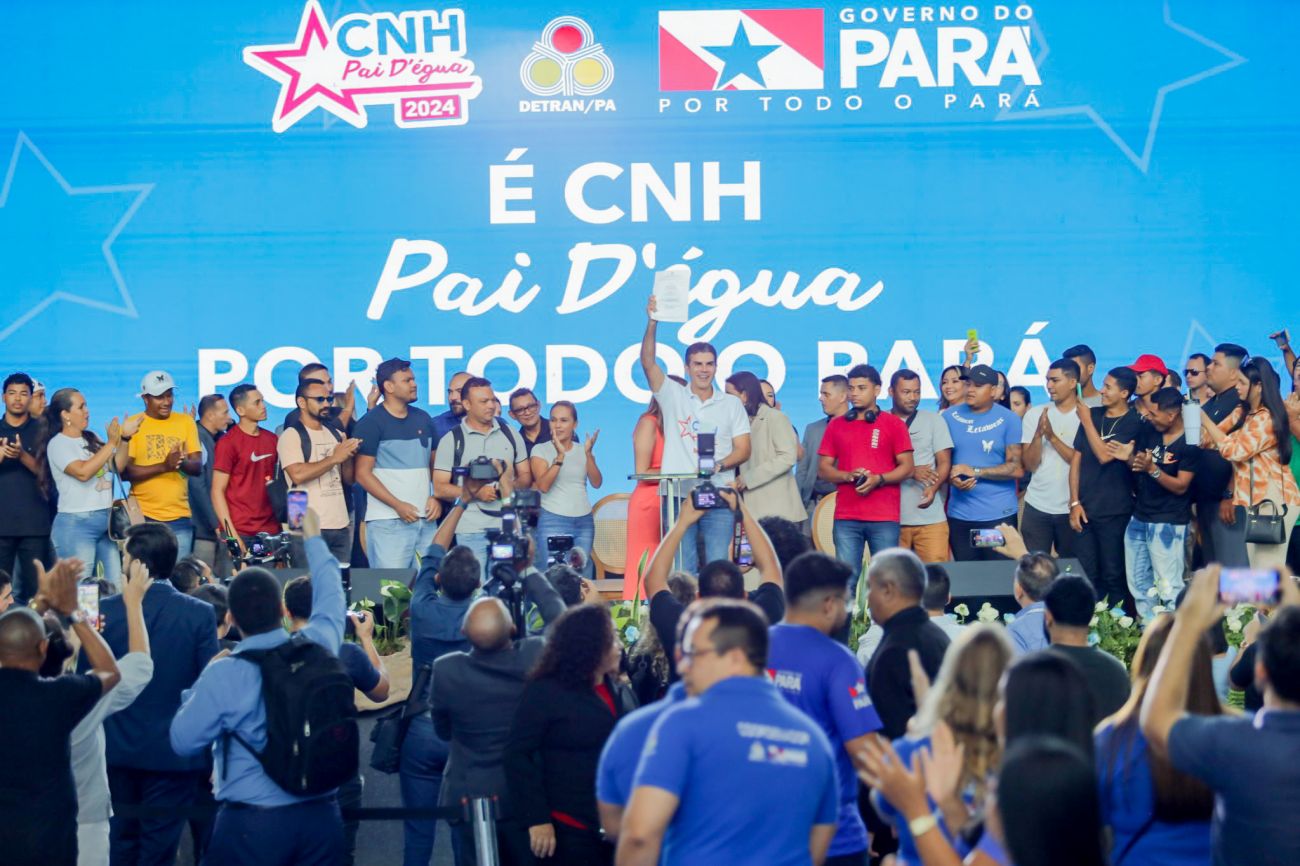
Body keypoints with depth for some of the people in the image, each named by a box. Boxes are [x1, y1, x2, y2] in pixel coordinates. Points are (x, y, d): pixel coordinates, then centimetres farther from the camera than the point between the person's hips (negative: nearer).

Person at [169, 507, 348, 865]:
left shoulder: (223, 674, -13)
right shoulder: (317, 647, -3)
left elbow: (183, 741, -3)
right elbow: (331, 599, 19)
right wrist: (313, 538, 34)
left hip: (253, 821, -4)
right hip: (321, 816, 4)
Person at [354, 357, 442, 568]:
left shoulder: (423, 419, 15)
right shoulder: (371, 422, -3)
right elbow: (363, 473, -7)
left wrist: (436, 498, 2)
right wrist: (397, 505, -13)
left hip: (426, 519, 6)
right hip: (388, 521, -6)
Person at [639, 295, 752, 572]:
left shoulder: (731, 404, 11)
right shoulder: (673, 396, 9)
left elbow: (743, 450, 7)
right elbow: (648, 363, -4)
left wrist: (719, 465, -13)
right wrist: (652, 323, -17)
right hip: (678, 495, 0)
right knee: (682, 568, -1)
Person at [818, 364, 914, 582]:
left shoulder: (894, 424, 6)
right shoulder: (836, 426, 13)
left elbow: (907, 467, 3)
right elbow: (823, 468, 12)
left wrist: (878, 479, -14)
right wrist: (848, 476, -8)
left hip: (885, 517, -2)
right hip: (846, 517, 2)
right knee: (846, 579, -3)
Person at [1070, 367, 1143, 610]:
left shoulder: (1133, 423, -6)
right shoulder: (1093, 414, 7)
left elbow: (1105, 455, -16)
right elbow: (1076, 458, 8)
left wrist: (1086, 421, -10)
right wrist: (1075, 502, 2)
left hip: (1115, 512, -4)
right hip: (1085, 509, 4)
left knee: (1113, 576, 2)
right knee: (1086, 576, 6)